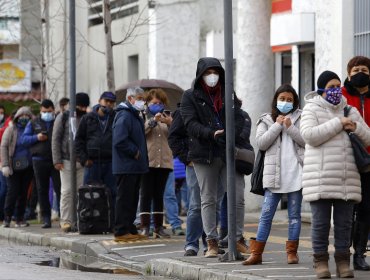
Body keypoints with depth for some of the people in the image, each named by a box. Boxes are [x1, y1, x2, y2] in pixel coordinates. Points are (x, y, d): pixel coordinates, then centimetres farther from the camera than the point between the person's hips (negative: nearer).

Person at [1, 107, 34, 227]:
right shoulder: (11, 130, 0)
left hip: (27, 167, 3)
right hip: (14, 167, -3)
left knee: (23, 192, 4)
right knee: (13, 191, -8)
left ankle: (19, 218, 11)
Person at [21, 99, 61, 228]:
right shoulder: (34, 123, 13)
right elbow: (23, 139, 8)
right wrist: (36, 138, -9)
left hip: (56, 160, -2)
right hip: (39, 160, 2)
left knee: (60, 189, -8)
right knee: (42, 191, 3)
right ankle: (46, 219, 8)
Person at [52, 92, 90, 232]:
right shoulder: (64, 117, 2)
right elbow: (56, 139, 0)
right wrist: (57, 160, -7)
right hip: (67, 161, -3)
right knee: (67, 191, -5)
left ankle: (77, 221, 2)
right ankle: (66, 221, -3)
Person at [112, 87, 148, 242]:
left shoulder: (135, 116, 18)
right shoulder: (124, 116, -14)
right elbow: (120, 141, -24)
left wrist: (140, 154, 13)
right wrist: (135, 152, -16)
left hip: (135, 167, 10)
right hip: (126, 166, -10)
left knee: (132, 199, 13)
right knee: (124, 198, -7)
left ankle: (130, 229, 19)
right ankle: (121, 231, -5)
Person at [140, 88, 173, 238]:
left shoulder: (167, 116, 16)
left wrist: (170, 123, -10)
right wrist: (153, 121, -21)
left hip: (164, 161, 4)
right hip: (147, 161, -4)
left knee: (159, 195, 8)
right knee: (146, 194, -3)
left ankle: (158, 227, 11)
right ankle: (145, 227, -3)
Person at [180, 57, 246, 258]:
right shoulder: (190, 96, 5)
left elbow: (239, 119, 4)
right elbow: (191, 123, -7)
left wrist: (230, 135, -17)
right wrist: (211, 134, -23)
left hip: (229, 152, 2)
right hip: (204, 154, -2)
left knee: (237, 197, -4)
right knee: (208, 200, 4)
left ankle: (237, 238, 9)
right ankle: (212, 243, 8)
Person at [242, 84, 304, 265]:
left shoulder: (300, 118, 8)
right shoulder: (266, 120, 10)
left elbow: (306, 140, -2)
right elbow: (261, 143, -3)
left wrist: (290, 127, -11)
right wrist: (277, 126, -6)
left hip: (295, 173, 0)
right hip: (274, 174, 0)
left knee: (294, 215, 5)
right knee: (266, 214, -1)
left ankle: (292, 252, 11)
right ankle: (256, 253, 1)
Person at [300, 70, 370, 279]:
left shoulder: (350, 111, 16)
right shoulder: (312, 110, 3)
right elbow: (309, 135, -15)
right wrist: (338, 124, -14)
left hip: (347, 179, 4)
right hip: (320, 178, -4)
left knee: (344, 222, 4)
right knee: (321, 221, -2)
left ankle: (343, 261, 10)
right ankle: (321, 261, 5)